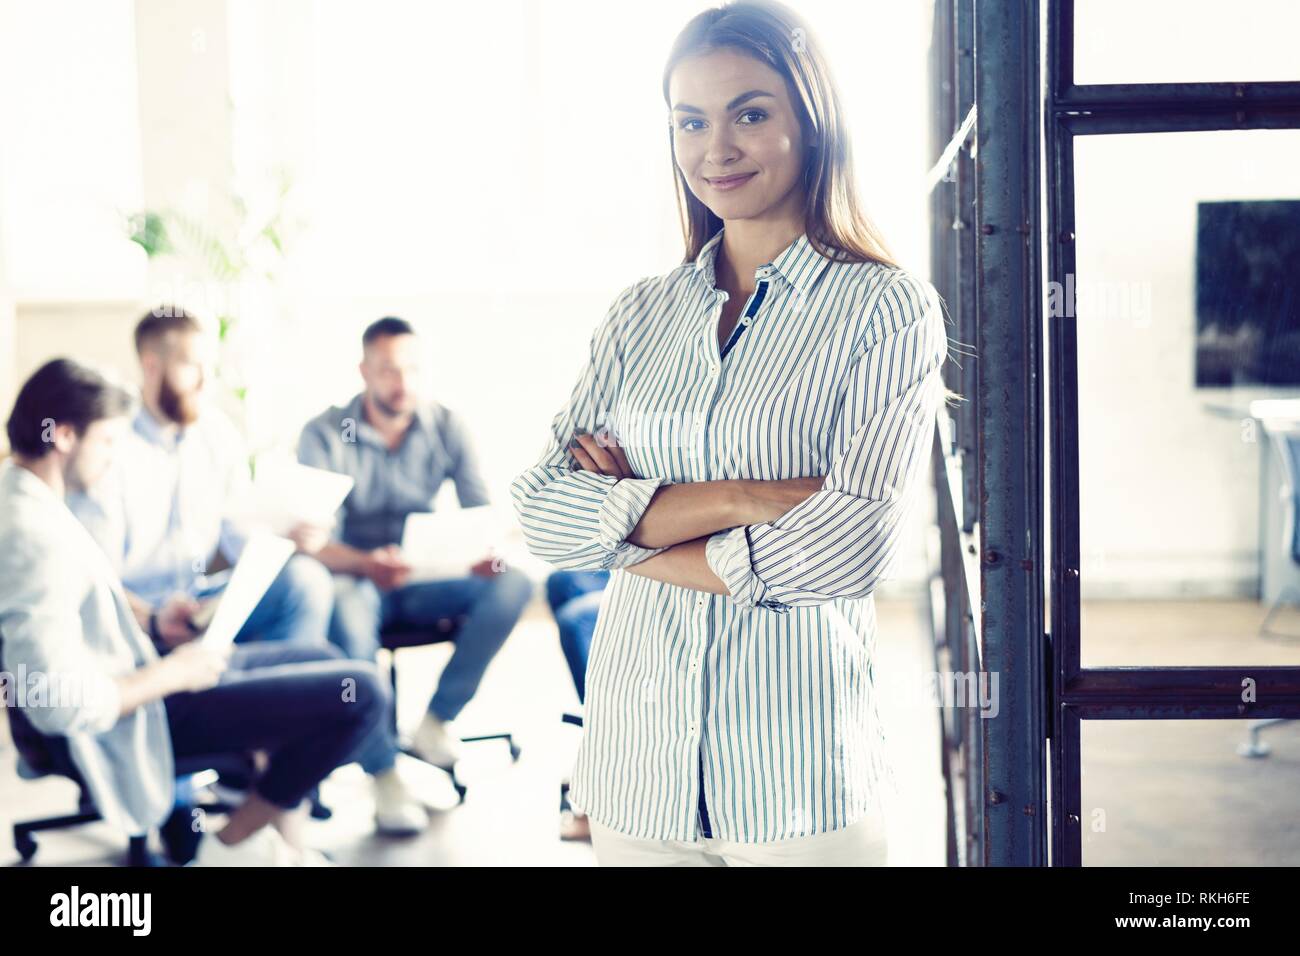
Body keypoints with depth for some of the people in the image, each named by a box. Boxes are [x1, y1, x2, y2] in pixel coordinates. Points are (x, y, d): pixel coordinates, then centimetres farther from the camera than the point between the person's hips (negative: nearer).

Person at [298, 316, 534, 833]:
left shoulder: (447, 427, -2)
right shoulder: (325, 435, -10)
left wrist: (491, 550, -31)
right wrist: (364, 563, -41)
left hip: (423, 579, 3)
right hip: (355, 575, -3)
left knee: (512, 583, -24)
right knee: (345, 609, -39)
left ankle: (436, 721, -13)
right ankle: (382, 771, -27)